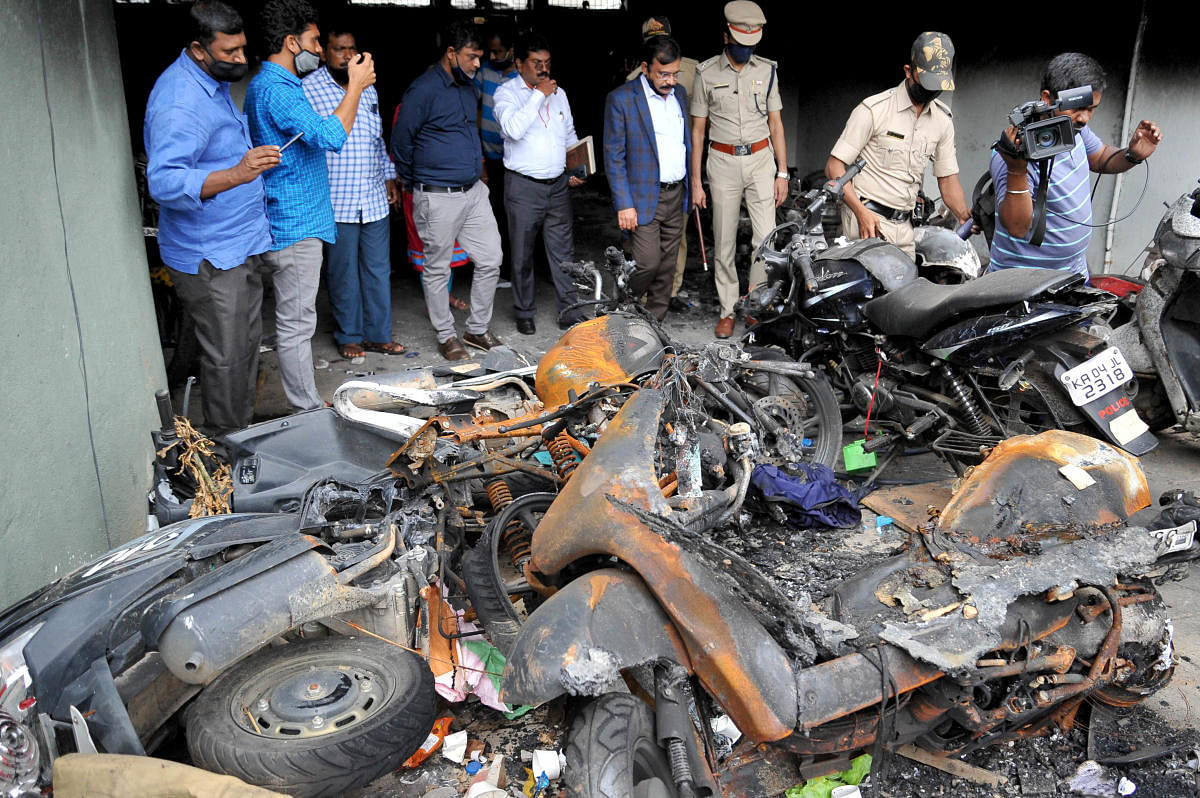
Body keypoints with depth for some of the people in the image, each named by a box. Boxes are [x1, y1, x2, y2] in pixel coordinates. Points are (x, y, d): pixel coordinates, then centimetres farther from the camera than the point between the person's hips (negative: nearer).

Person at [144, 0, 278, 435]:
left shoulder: (212, 81, 11)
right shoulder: (180, 101, -23)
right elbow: (164, 181, -33)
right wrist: (237, 174, -44)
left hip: (238, 244, 10)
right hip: (209, 257, -10)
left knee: (247, 341, 19)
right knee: (226, 355, -2)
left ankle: (244, 429, 34)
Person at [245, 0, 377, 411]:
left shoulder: (273, 84, 17)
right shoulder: (274, 89, -18)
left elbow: (314, 132, 30)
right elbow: (330, 136, -28)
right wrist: (355, 86, -17)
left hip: (295, 220, 11)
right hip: (294, 226, -11)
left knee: (295, 319, 17)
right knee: (296, 323, -3)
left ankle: (307, 403, 28)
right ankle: (310, 412, 4)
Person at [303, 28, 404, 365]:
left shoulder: (368, 88, 13)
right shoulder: (308, 88, -6)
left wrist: (389, 176, 19)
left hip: (374, 198, 5)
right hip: (336, 201, -5)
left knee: (379, 268, 10)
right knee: (343, 272, 4)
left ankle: (378, 334, 21)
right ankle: (348, 336, 19)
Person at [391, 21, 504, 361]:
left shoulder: (470, 87, 10)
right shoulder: (423, 90, -14)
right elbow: (401, 141, -6)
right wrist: (413, 183, 6)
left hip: (474, 190, 7)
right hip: (438, 196, -7)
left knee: (490, 260, 8)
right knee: (437, 269, 5)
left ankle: (477, 329, 23)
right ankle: (446, 336, 19)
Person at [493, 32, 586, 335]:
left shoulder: (558, 93, 13)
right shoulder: (507, 92, -4)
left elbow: (570, 136, 23)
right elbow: (513, 128, -24)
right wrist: (539, 95, -19)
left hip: (558, 185, 4)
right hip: (523, 186, -4)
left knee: (563, 252, 6)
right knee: (522, 255, 6)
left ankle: (570, 312, 14)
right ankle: (524, 313, 20)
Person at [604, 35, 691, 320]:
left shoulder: (679, 93, 10)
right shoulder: (621, 99, -9)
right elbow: (613, 156, -10)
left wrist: (693, 185, 16)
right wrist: (624, 204, -15)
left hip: (677, 194, 6)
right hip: (643, 198, -6)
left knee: (667, 266, 8)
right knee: (648, 263, -12)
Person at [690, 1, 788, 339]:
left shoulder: (767, 70, 5)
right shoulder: (707, 73, 0)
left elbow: (775, 124, 9)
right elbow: (697, 130, 3)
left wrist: (782, 173, 4)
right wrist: (695, 181, -1)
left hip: (761, 160, 1)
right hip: (723, 162, -1)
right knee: (724, 241, 4)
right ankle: (728, 310, 14)